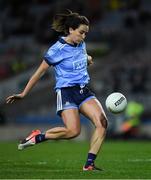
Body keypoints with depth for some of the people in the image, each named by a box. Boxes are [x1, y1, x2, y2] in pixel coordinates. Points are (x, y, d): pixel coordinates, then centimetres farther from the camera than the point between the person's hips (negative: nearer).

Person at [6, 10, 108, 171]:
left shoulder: (81, 45, 11)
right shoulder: (58, 49, -9)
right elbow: (39, 72, -5)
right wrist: (23, 94, -4)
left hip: (84, 91, 7)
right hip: (66, 91, -7)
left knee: (102, 122, -16)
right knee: (73, 131, -26)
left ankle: (89, 164, -13)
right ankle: (38, 137, -1)